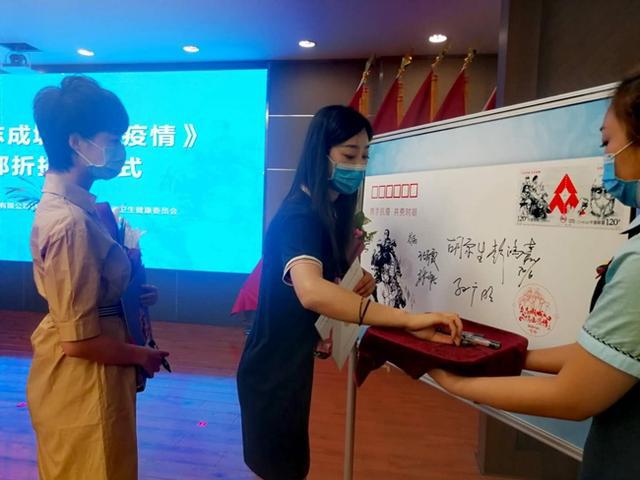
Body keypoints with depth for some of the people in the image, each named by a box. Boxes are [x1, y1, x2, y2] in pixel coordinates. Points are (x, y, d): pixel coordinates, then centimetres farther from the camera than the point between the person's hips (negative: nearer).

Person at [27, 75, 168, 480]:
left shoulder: (73, 206, 2)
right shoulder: (71, 223, -27)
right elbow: (79, 340, -25)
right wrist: (141, 356, -11)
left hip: (87, 377, 9)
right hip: (83, 381, -9)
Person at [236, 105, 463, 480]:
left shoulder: (327, 211, 5)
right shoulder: (299, 217, -25)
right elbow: (311, 291, -44)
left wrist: (355, 283, -5)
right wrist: (409, 319, -47)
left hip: (292, 362, 9)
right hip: (274, 368, -9)